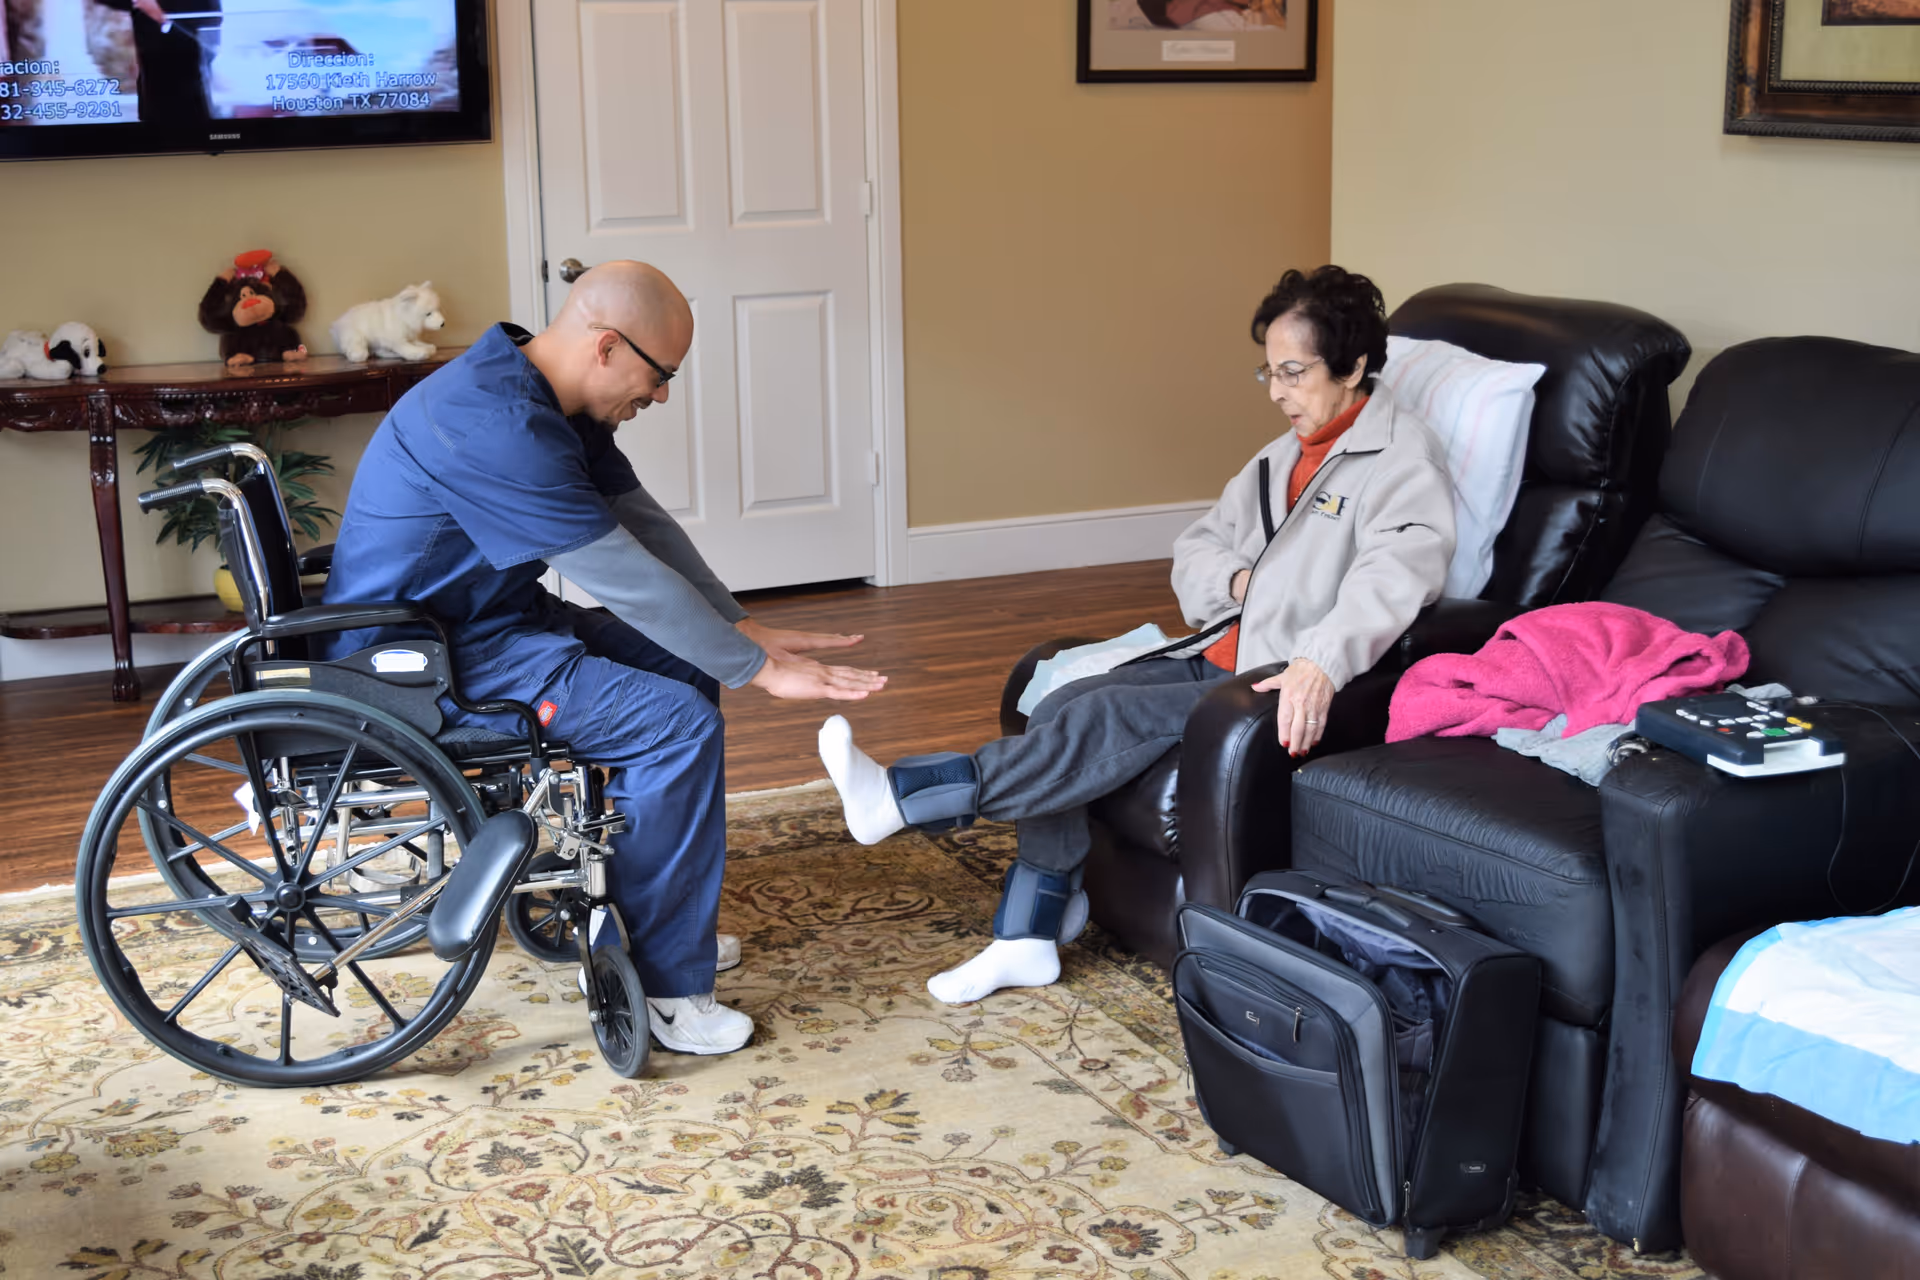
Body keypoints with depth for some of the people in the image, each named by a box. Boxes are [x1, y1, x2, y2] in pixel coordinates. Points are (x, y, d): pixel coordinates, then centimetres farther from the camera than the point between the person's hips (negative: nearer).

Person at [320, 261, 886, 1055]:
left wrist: (746, 631, 1)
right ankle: (665, 983, -10)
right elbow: (628, 577, -27)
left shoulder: (553, 406, 4)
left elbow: (644, 524, 8)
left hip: (485, 617, 11)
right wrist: (760, 670, -20)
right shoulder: (497, 425, -28)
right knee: (677, 722, -20)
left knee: (684, 668, 15)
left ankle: (638, 916, 24)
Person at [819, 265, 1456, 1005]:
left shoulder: (1404, 459, -8)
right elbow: (1196, 549, 23)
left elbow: (1395, 577, -27)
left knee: (1109, 719, -25)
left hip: (1296, 692, -8)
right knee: (1065, 707, -13)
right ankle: (1030, 938, -12)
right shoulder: (1284, 456, 20)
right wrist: (1237, 581, -2)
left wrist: (1320, 664, -44)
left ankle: (905, 796, -26)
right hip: (1219, 656, 8)